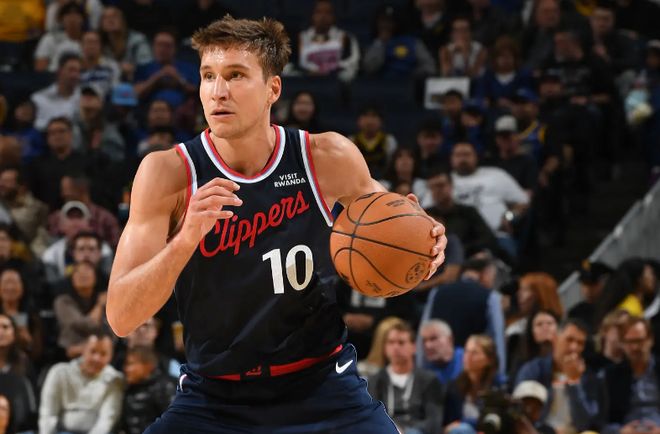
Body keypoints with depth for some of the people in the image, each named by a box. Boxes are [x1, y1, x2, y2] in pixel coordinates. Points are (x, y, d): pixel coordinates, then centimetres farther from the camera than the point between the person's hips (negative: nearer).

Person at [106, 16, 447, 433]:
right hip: (215, 397, -1)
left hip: (322, 387, 1)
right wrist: (185, 239, -34)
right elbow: (121, 317, -18)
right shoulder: (169, 173, -12)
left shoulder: (328, 159, -7)